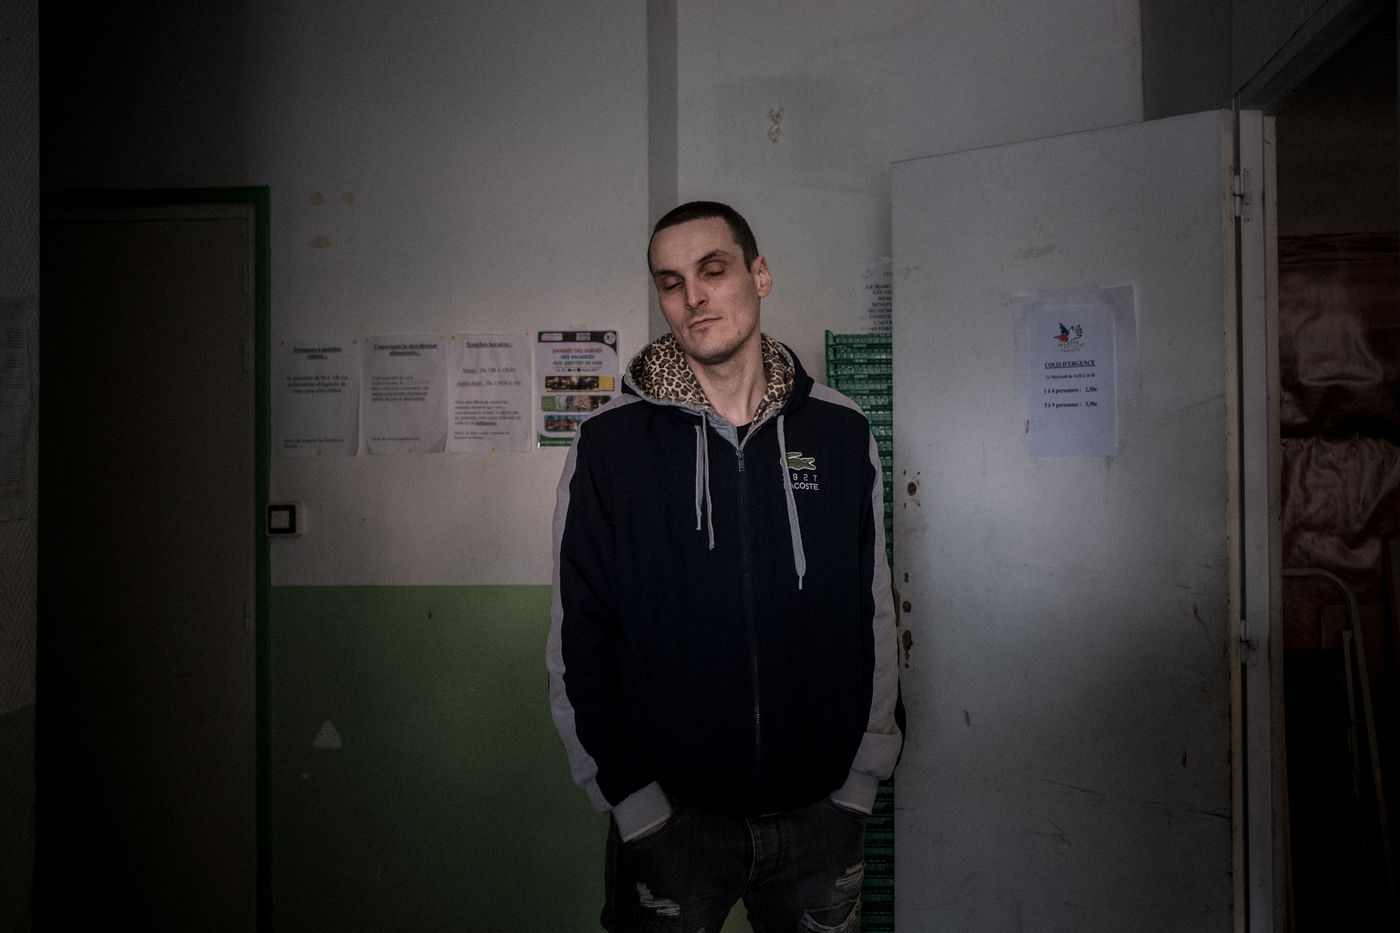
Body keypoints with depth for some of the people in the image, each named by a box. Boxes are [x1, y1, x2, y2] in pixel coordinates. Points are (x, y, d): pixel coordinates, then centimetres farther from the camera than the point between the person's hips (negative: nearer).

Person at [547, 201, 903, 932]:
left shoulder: (840, 432, -1)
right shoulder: (611, 442, -7)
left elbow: (875, 613, 3)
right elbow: (578, 641, -5)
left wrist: (860, 783, 1)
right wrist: (637, 807, -8)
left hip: (821, 816, 2)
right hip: (671, 818, -1)